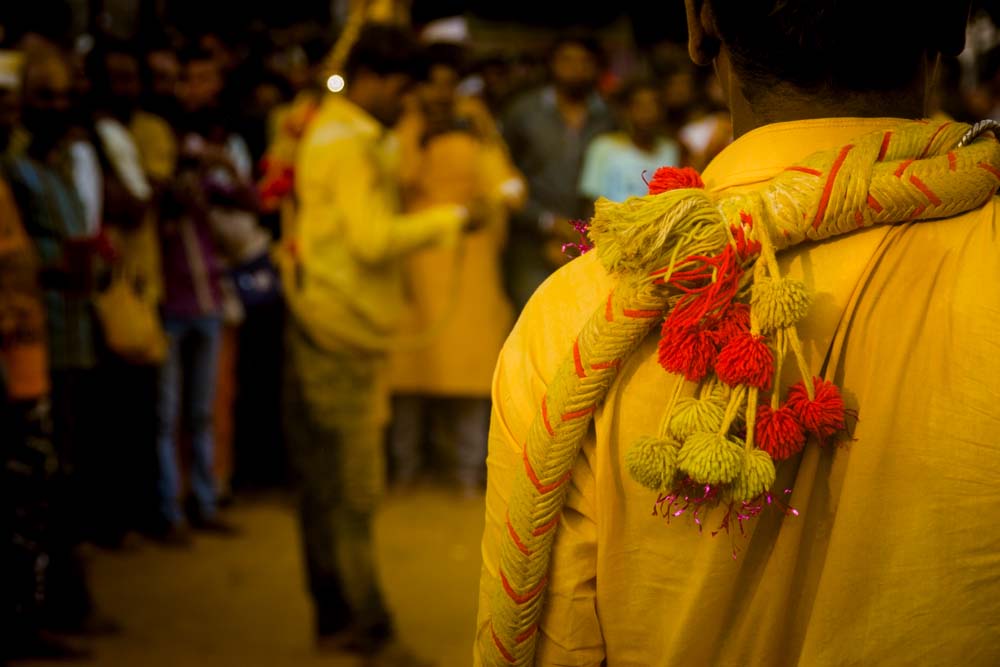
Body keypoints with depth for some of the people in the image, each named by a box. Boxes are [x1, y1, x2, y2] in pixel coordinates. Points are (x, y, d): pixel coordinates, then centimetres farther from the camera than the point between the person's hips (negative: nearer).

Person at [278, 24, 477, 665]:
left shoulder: (329, 131, 17)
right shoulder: (354, 145, -15)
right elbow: (374, 239, -23)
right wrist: (449, 218, -16)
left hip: (321, 326, 10)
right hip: (343, 331, -10)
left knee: (326, 485, 13)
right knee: (352, 492, -6)